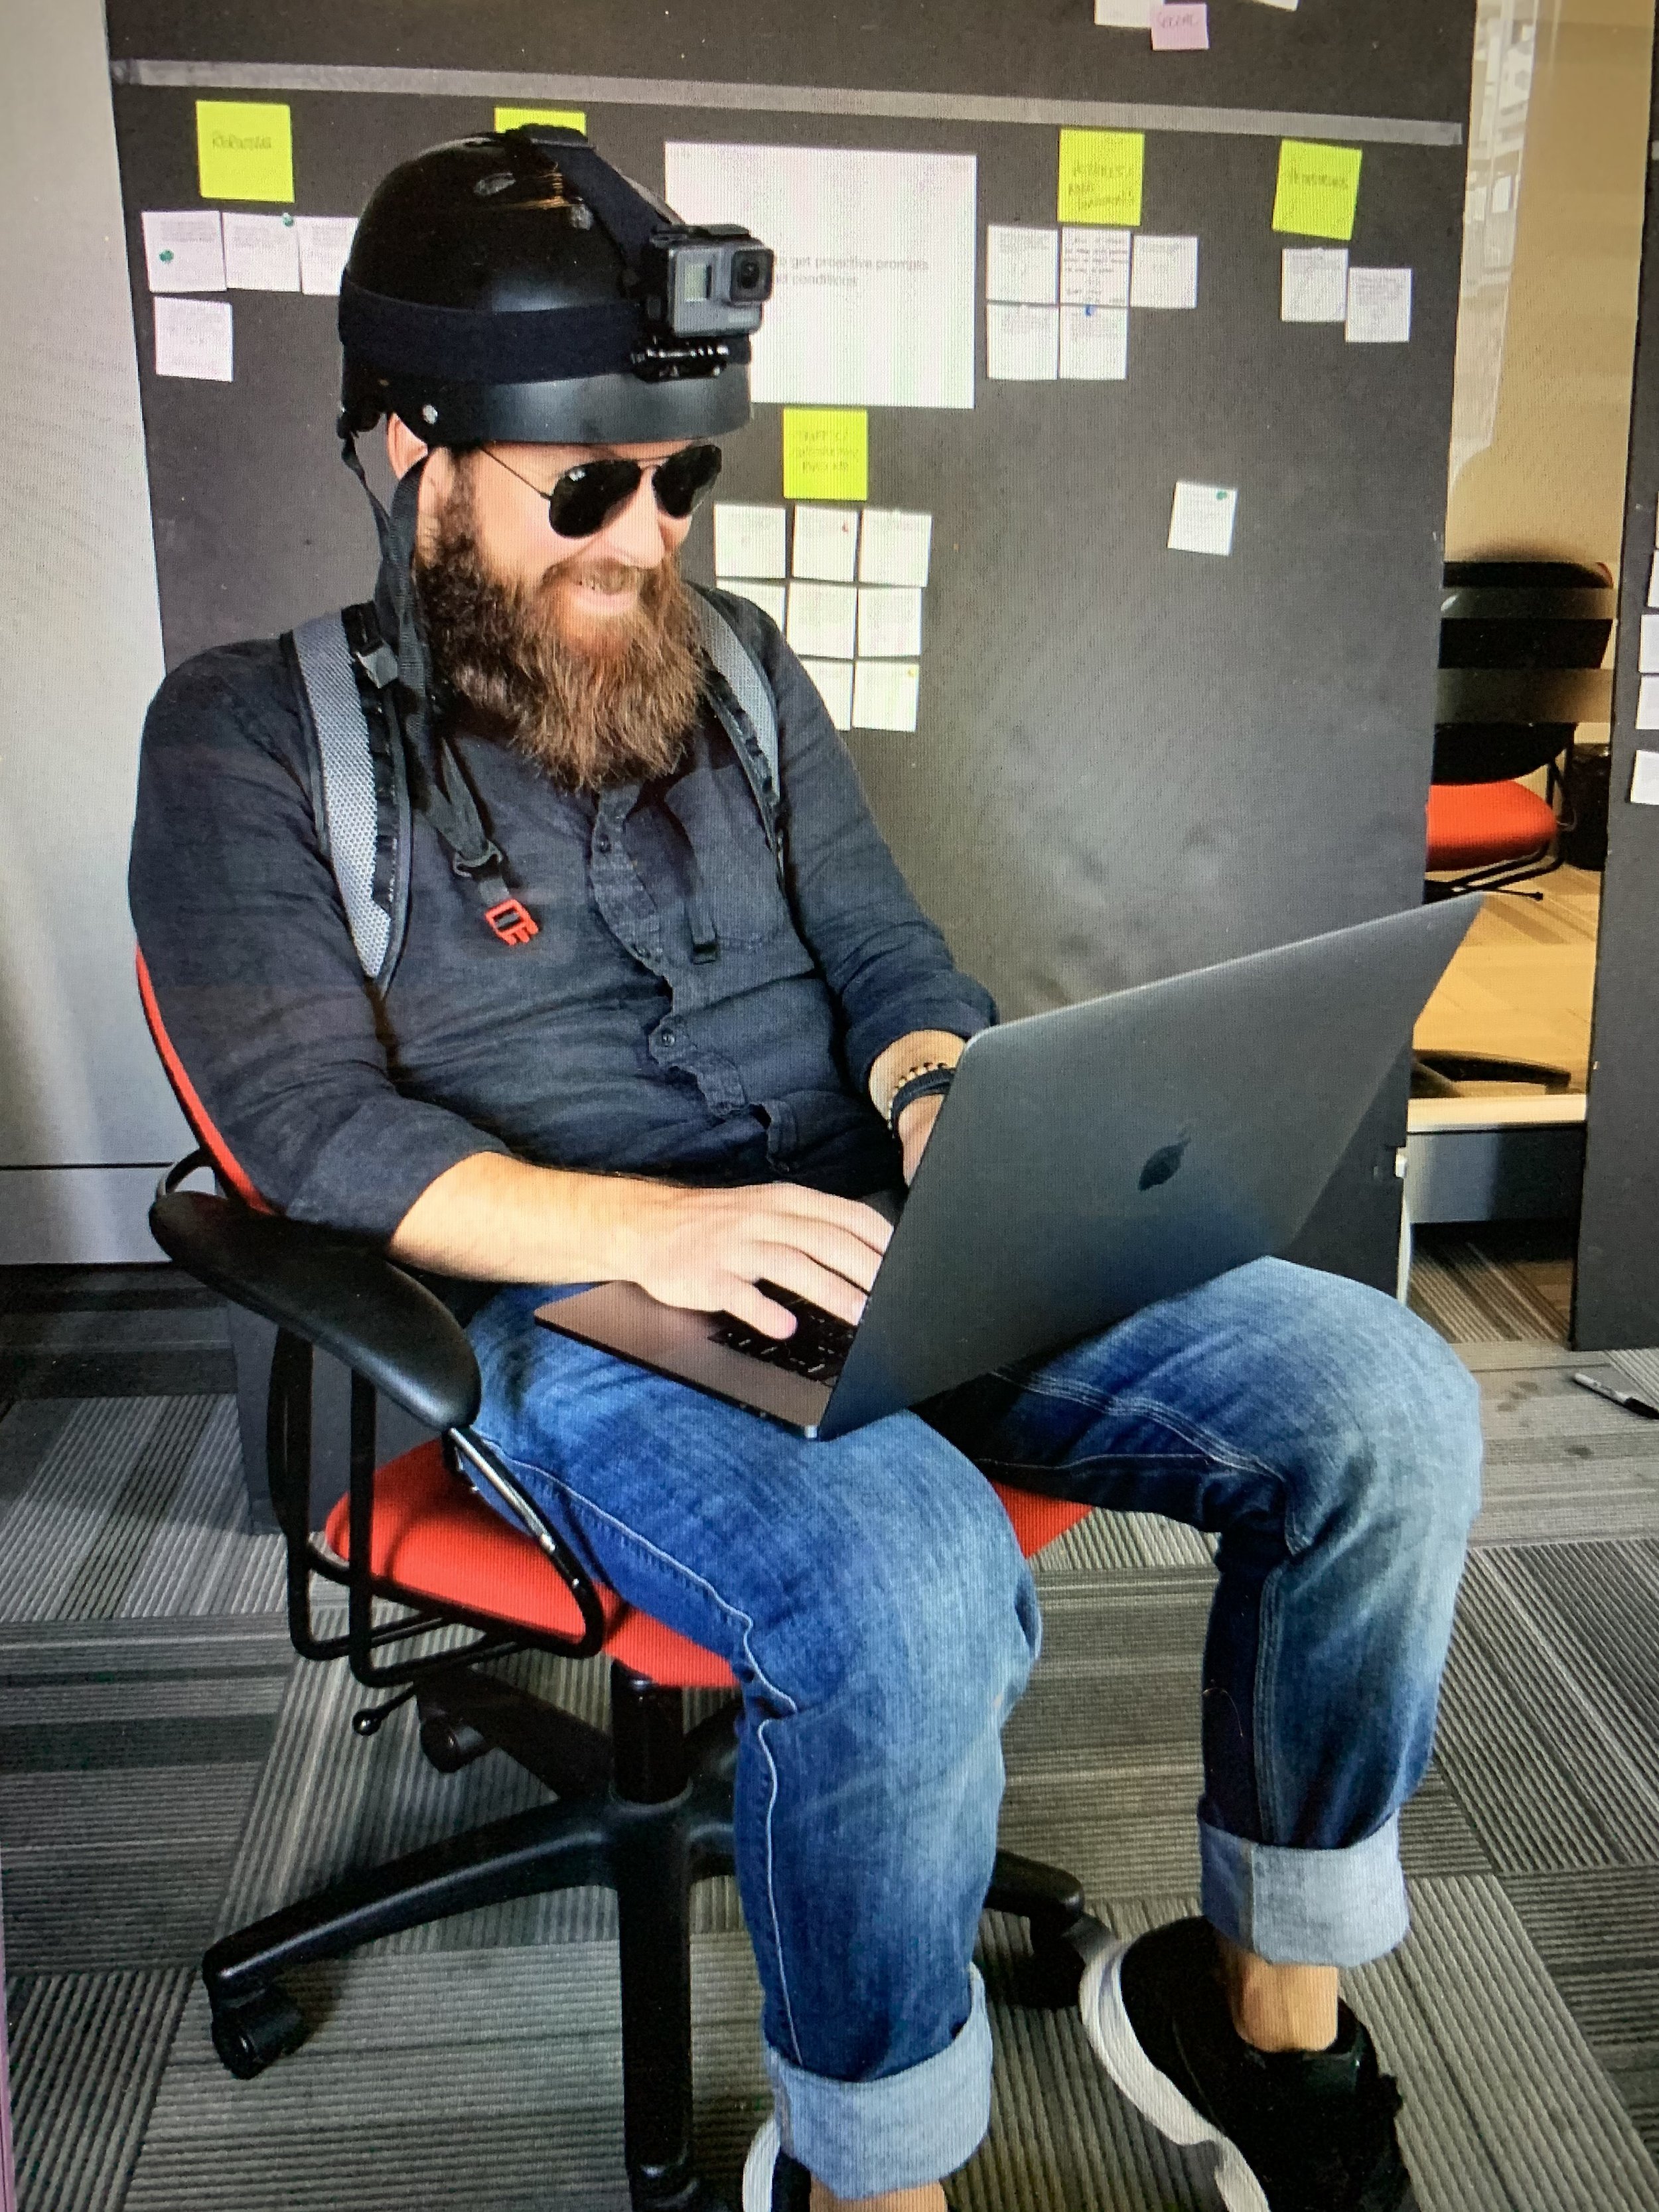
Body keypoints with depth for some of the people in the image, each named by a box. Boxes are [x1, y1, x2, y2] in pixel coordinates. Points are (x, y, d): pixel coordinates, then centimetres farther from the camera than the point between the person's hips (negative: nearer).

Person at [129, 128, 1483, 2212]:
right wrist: (648, 1227, -22)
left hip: (879, 1248, 6)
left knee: (1385, 1395, -13)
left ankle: (1267, 2015, 6)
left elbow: (885, 954, 17)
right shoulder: (257, 732, 2)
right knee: (913, 1593, -37)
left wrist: (945, 1100, -8)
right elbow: (315, 1123, -8)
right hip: (568, 1316, -5)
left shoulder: (734, 668, 17)